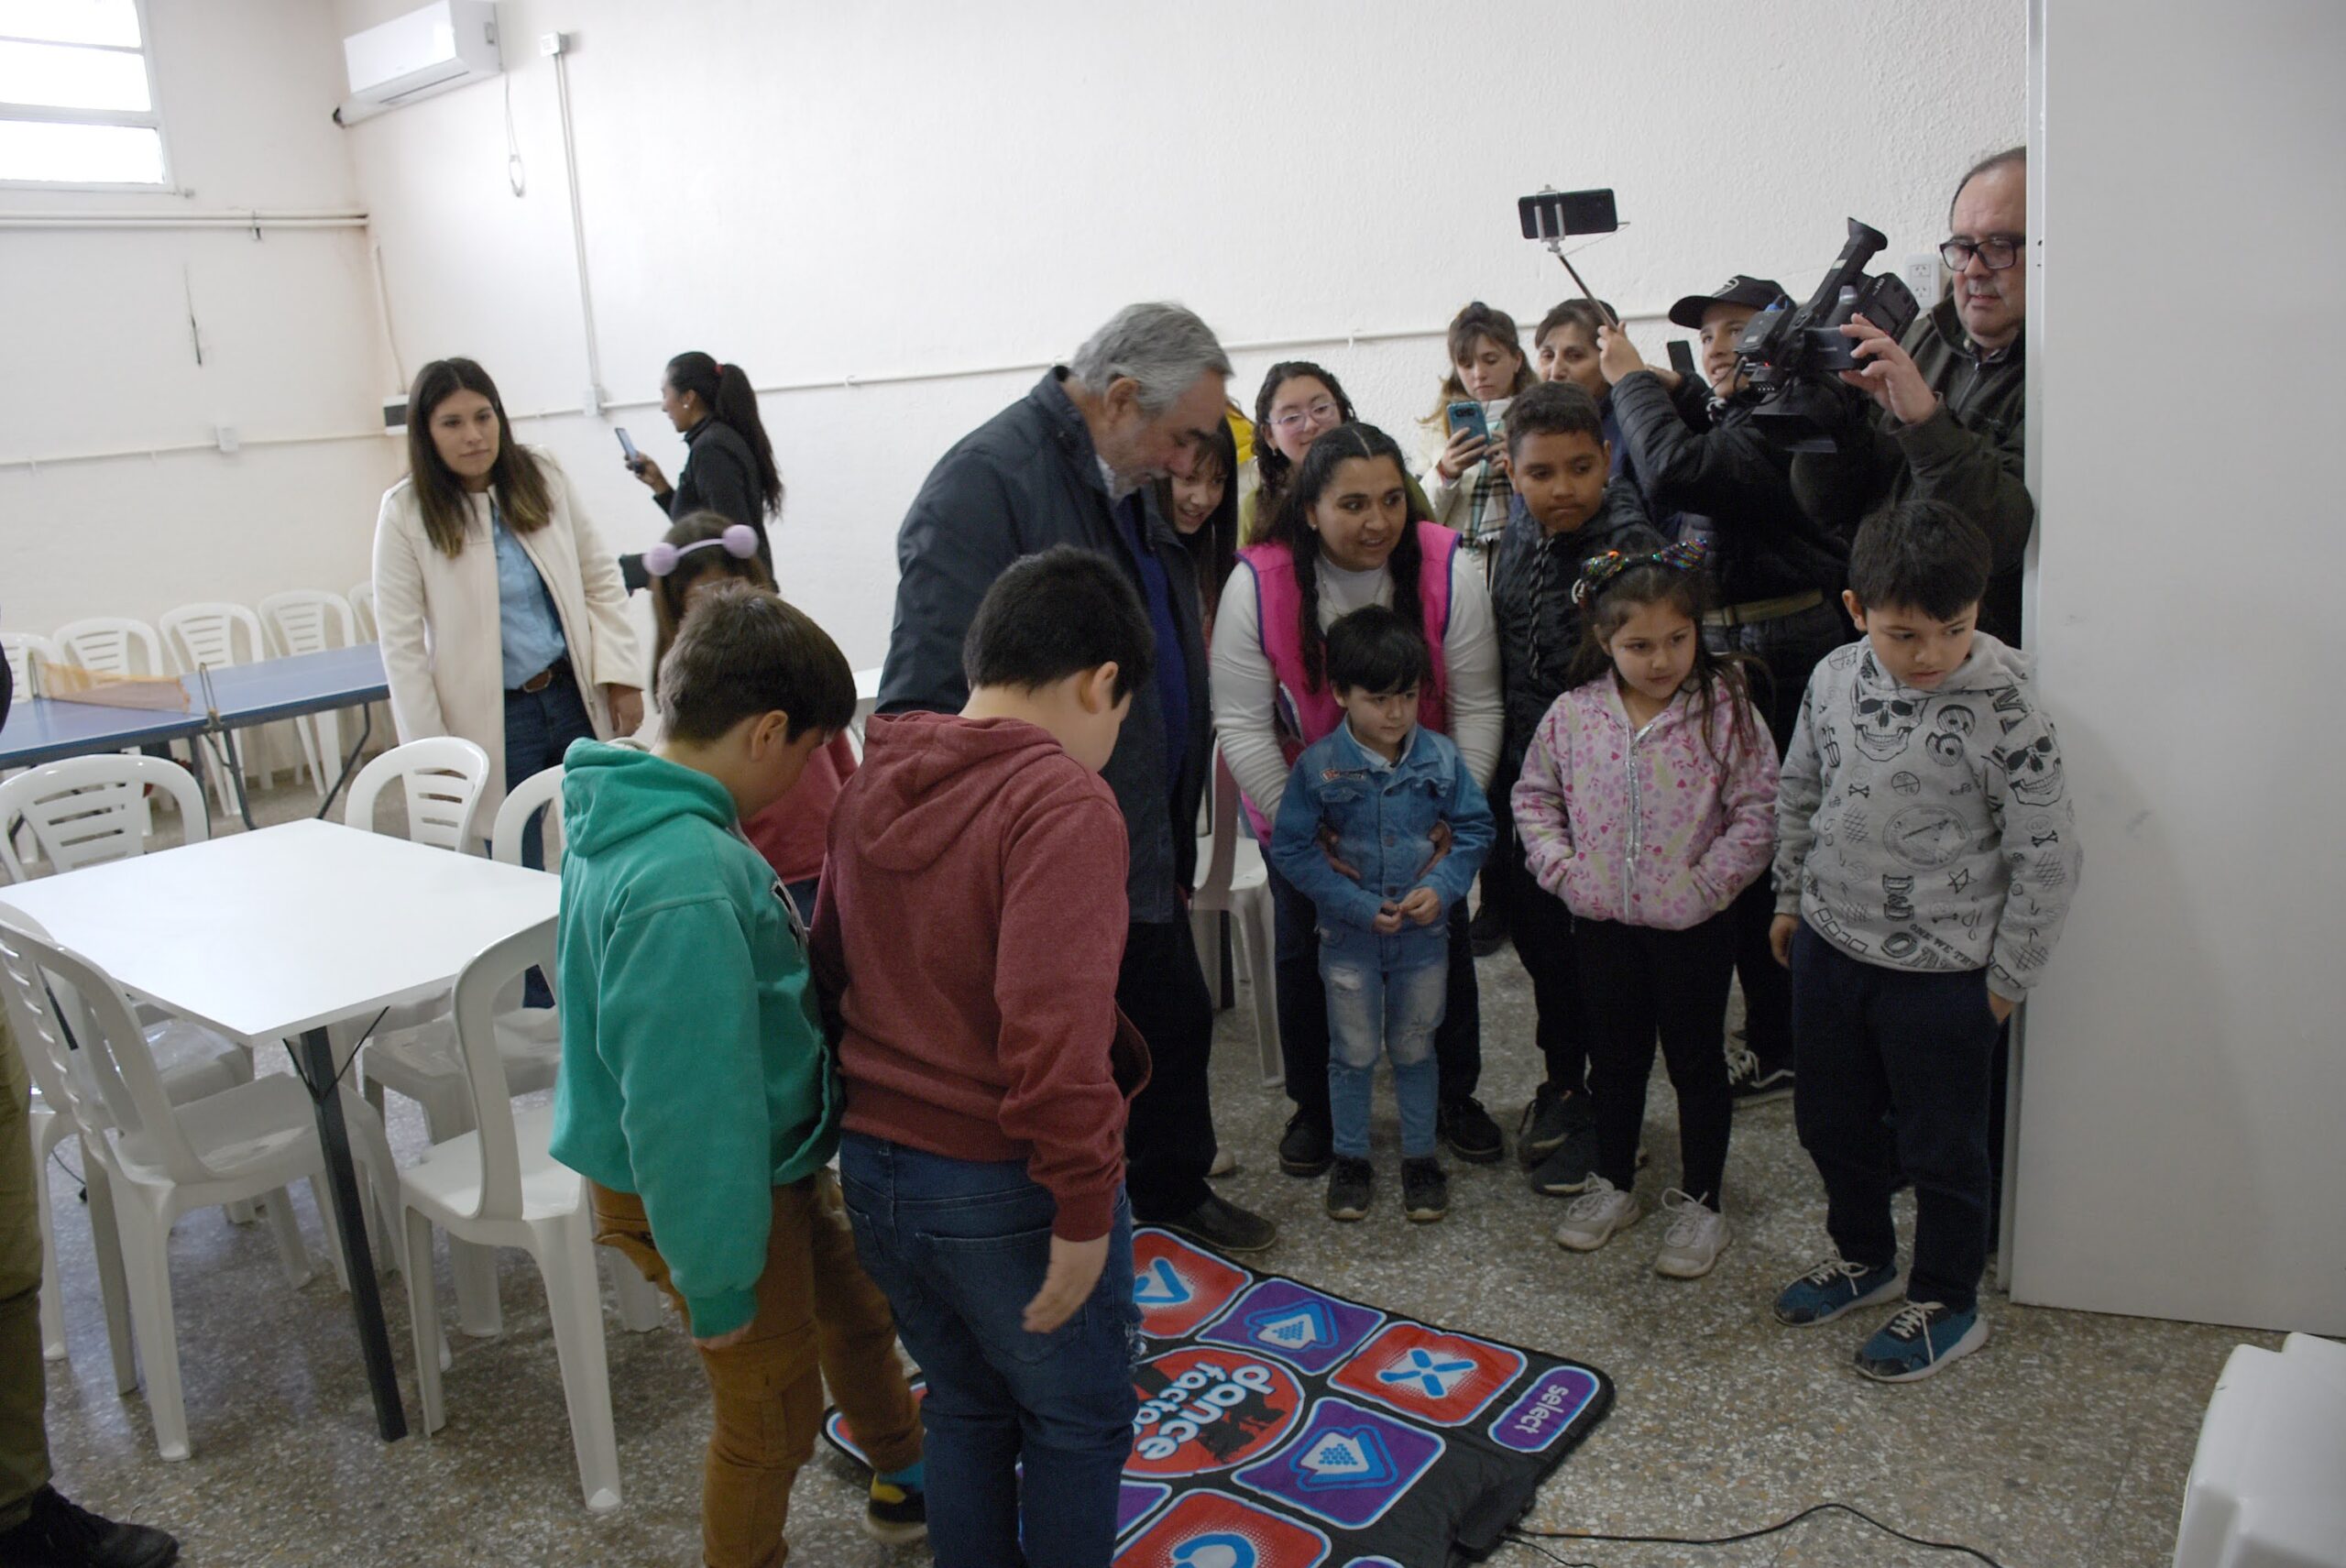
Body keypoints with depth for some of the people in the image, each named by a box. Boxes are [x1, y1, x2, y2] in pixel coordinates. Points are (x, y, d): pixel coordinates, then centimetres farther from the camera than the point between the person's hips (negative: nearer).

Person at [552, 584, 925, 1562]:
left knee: (855, 1304, 29)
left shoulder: (632, 814, -3)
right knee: (772, 1420, 13)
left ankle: (905, 1479, 54)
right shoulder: (685, 886, -35)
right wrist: (718, 1285, -20)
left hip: (769, 1156, 10)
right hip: (716, 1188, -10)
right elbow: (688, 1109, -31)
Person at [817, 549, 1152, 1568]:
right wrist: (1084, 1207, -23)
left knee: (964, 1405, 26)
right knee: (1077, 1420, 18)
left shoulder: (872, 784, 3)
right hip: (1004, 1186, -7)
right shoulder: (1063, 800, -21)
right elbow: (1055, 1027, -30)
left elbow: (833, 969, 11)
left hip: (874, 1165, 7)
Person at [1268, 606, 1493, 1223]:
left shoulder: (1441, 757, -7)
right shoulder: (1317, 765, -14)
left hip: (1424, 936, 2)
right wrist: (1358, 906, -17)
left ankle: (1421, 1157, 32)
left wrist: (1442, 887, -15)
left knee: (1415, 1050, 16)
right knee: (1353, 1053, 12)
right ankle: (1350, 1159, 30)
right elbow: (1290, 848, -12)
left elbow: (1476, 827, 1)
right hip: (1349, 938, -1)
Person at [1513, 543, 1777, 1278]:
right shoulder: (1574, 714, -5)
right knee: (1614, 1056, 19)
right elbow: (1533, 794, 7)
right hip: (1602, 920, 3)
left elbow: (1757, 812, -11)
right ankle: (1613, 1186, 37)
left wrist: (1707, 882, -17)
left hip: (1693, 924, -3)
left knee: (1696, 1060, 12)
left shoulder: (1725, 709, -13)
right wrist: (1559, 865, -4)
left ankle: (1701, 1202, 29)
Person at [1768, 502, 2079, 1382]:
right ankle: (1862, 1256, 45)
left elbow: (2048, 855, -14)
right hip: (1829, 947, 5)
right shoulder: (1836, 677, -5)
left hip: (1941, 971, -5)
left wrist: (2007, 978, -9)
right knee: (1831, 1118, 21)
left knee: (1940, 1145, 12)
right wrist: (1791, 899, 15)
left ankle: (1947, 1305, 33)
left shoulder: (2001, 706, -20)